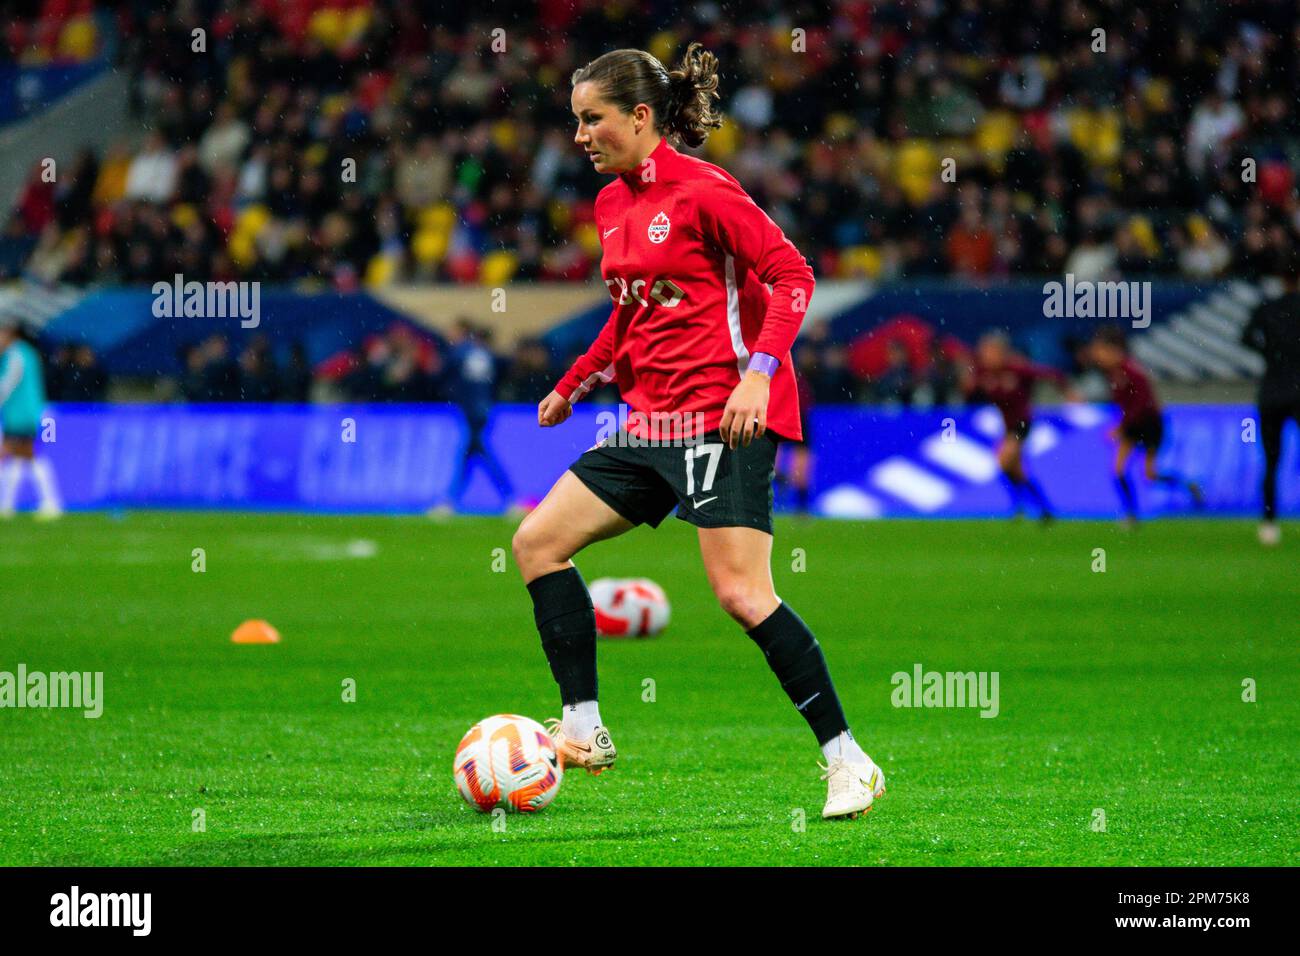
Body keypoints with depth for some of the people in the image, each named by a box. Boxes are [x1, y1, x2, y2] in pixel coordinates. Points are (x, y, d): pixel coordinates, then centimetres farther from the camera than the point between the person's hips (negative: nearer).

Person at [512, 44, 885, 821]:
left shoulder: (702, 190, -11)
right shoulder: (612, 204, 15)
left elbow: (792, 275, -13)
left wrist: (758, 374, -24)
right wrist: (573, 386, 31)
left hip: (722, 416, -9)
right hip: (651, 422, 9)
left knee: (743, 593, -16)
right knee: (538, 541, 3)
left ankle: (848, 763, -8)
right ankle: (584, 732, 7)